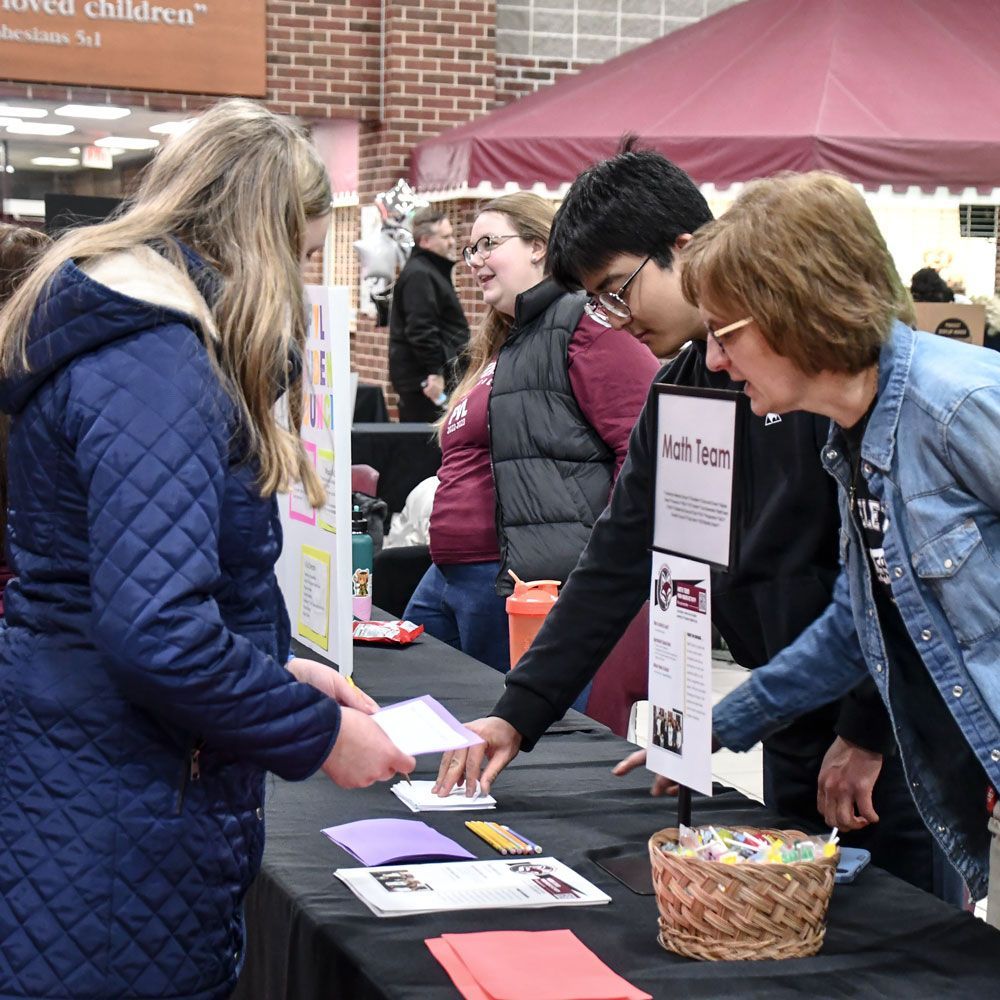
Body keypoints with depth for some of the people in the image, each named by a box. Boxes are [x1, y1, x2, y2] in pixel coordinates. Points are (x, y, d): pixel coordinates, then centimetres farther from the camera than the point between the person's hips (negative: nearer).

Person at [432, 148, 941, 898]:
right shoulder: (676, 395, 10)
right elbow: (616, 565, 10)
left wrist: (865, 731, -16)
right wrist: (517, 717, 5)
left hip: (889, 725, -7)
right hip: (796, 729, 7)